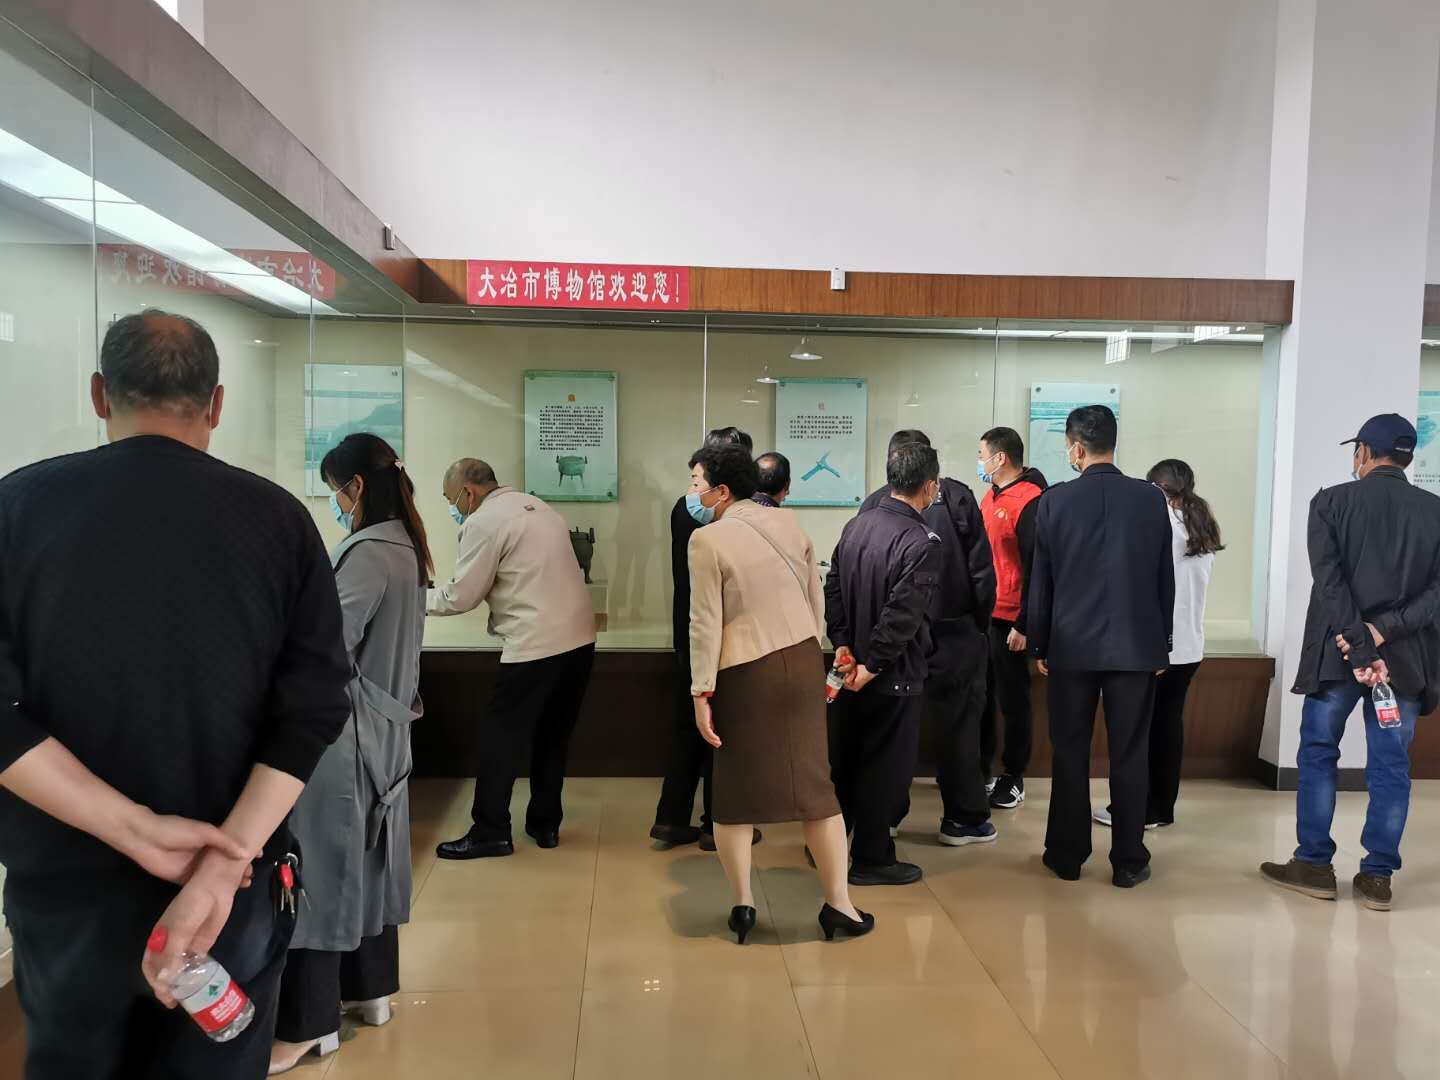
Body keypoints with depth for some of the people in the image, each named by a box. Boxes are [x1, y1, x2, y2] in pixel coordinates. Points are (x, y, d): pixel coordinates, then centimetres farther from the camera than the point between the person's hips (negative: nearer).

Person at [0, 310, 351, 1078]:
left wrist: (135, 827, -15)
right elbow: (314, 709, -13)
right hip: (233, 884, 0)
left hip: (68, 882, 1)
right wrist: (223, 865, -17)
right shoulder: (279, 519, -6)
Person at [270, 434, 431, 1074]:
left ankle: (310, 1022, 10)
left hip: (342, 730, -9)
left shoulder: (367, 554, -20)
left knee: (320, 863, 0)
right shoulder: (404, 548, 9)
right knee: (365, 857, 17)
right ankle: (370, 988, 29)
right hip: (382, 726, 9)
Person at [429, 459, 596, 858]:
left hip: (535, 645, -8)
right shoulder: (537, 506, 16)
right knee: (554, 735, 17)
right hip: (580, 638, 8)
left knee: (501, 738, 5)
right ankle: (545, 824, 26)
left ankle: (490, 833, 12)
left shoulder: (484, 522, -9)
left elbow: (461, 596, -5)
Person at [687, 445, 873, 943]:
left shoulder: (707, 539, -11)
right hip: (803, 661, 4)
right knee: (814, 781, 11)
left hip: (744, 672, -4)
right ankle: (838, 903, 17)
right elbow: (817, 601, 10)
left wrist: (701, 692, -7)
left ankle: (743, 904, 18)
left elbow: (705, 621, -12)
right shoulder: (789, 525, 4)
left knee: (735, 787, 11)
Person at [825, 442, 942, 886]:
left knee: (842, 757, 19)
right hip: (893, 675, -7)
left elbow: (832, 589, 2)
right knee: (886, 765, 8)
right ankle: (871, 859, 20)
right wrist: (872, 666, -16)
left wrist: (843, 645, -1)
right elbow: (902, 615, -24)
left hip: (850, 666, 7)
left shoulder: (856, 525, 1)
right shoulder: (922, 542, -20)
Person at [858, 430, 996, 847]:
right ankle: (964, 819, 16)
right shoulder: (956, 497, -3)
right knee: (958, 723, 9)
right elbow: (981, 568, -5)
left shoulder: (875, 504, -2)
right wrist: (980, 623, 6)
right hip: (953, 631, -1)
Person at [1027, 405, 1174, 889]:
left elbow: (1040, 580, -2)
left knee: (1070, 753, 9)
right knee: (1130, 756, 7)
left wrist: (1039, 645, 8)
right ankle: (1129, 861, 14)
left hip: (1072, 646, -1)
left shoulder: (1055, 501, -5)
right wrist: (1162, 644, 12)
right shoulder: (1151, 499, -2)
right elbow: (1165, 578, 3)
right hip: (1136, 645, 1)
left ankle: (1067, 854, 17)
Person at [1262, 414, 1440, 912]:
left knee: (1317, 755, 10)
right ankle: (1377, 877, 13)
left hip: (1337, 652, -2)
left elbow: (1328, 580, -14)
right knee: (1390, 766, 9)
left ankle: (1315, 866, 13)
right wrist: (1383, 631, -12)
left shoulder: (1332, 502, -3)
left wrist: (1359, 645, -13)